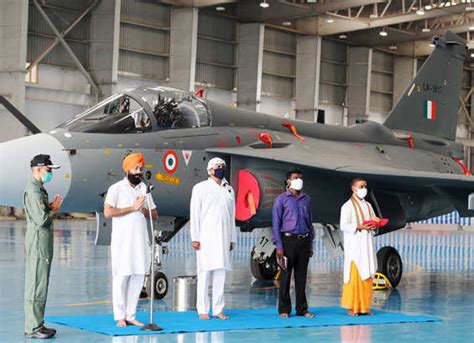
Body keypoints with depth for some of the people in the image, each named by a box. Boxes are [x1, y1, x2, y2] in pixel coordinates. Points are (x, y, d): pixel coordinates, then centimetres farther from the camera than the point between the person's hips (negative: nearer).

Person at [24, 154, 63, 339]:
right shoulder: (33, 191, -16)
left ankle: (36, 324, 18)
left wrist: (51, 208, 4)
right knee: (36, 287, -7)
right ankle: (32, 328, -4)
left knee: (39, 286, 13)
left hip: (42, 245, 10)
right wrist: (54, 210, -5)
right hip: (37, 243, -10)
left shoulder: (39, 189, 17)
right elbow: (41, 220, -22)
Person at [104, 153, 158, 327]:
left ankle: (131, 316, 10)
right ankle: (120, 317, 1)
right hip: (122, 239, -5)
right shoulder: (116, 188, -4)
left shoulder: (144, 188, 14)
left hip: (140, 239, 5)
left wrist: (145, 211, -5)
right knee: (121, 277, -4)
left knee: (138, 278, 4)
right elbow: (108, 212, -16)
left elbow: (155, 213, 16)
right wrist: (132, 208, -13)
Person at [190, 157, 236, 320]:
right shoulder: (200, 188, 4)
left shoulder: (229, 189, 16)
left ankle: (218, 309, 7)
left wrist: (232, 239, 11)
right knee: (204, 273, -4)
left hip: (223, 238, 4)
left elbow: (232, 216, 16)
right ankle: (202, 310, 0)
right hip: (205, 238, -4)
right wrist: (195, 238, -8)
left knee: (221, 273, 3)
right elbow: (194, 214, -1)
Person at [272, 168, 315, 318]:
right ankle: (284, 309, 7)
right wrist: (279, 246, -10)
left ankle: (302, 309, 14)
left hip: (304, 241, 4)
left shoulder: (306, 199, 13)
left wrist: (310, 244, 12)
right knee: (286, 276, 0)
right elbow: (276, 223, -4)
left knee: (301, 277, 8)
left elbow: (310, 222, 16)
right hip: (288, 240, -4)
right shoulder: (281, 199, -1)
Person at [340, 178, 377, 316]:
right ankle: (351, 307, -5)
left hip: (367, 245, 6)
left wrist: (374, 226, -3)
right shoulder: (348, 206, -3)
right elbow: (343, 226, -10)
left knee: (366, 276, 4)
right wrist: (359, 227, -21)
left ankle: (364, 306, 9)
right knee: (354, 275, -8)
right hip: (354, 246, -6)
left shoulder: (368, 206, 17)